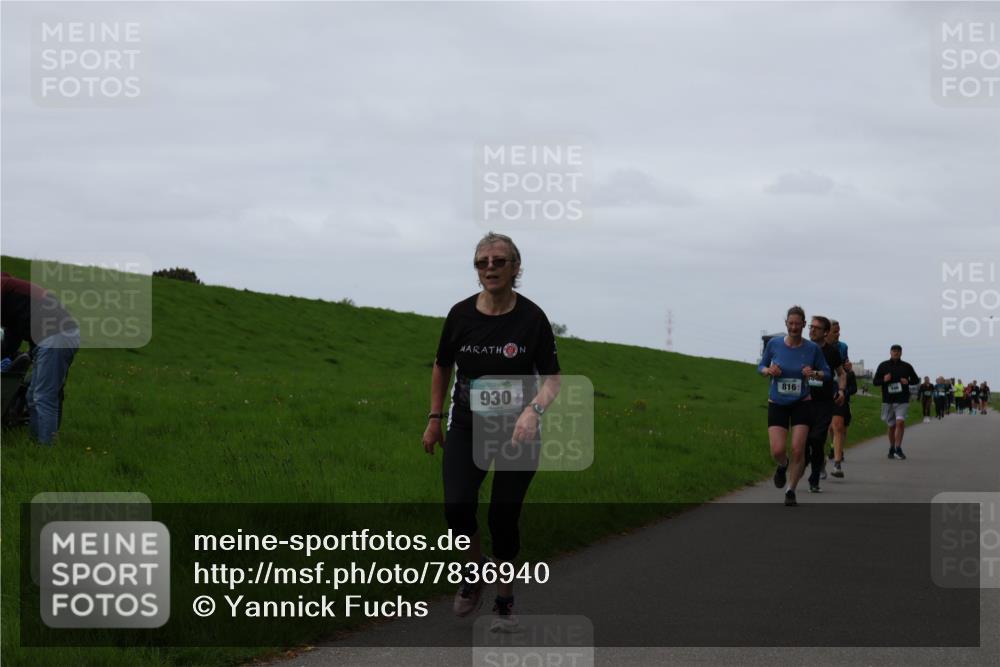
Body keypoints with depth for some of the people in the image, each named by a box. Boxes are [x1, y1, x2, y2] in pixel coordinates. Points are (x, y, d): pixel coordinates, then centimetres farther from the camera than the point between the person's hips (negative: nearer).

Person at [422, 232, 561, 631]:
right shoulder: (460, 314, -5)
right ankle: (475, 569, 15)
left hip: (517, 430, -2)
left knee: (504, 517, -1)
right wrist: (434, 419, 10)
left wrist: (534, 410, -27)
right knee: (457, 508, -15)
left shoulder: (531, 318, -12)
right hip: (467, 426, 2)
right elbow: (442, 367, 11)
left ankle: (505, 600, 20)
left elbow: (552, 378, -9)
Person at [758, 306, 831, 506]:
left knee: (798, 450, -8)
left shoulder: (812, 348, -6)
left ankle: (791, 491, 10)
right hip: (777, 404, 0)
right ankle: (782, 466, 28)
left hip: (801, 404, 0)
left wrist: (814, 374, -17)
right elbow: (761, 366, 8)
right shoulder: (774, 344, -5)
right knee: (778, 451, -10)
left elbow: (826, 372, 4)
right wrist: (768, 371, -14)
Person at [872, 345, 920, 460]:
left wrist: (908, 382, -6)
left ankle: (898, 449, -15)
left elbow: (916, 379, 15)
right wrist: (883, 380, -13)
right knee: (891, 425, 8)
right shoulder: (883, 366, 5)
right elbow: (875, 381, 7)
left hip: (902, 400, -1)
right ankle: (892, 449, 24)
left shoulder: (906, 366, 6)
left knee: (900, 422, -17)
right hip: (888, 400, 1)